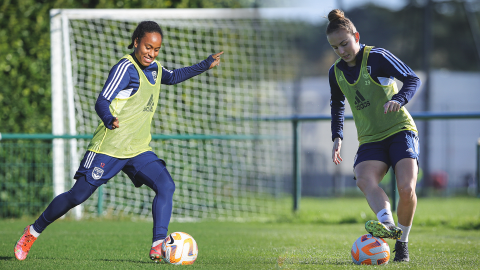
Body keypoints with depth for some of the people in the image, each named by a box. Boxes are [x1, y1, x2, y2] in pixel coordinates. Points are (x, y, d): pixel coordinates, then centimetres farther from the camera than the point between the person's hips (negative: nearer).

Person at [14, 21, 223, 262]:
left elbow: (173, 77, 36)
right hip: (109, 148, -7)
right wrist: (109, 119, -43)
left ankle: (158, 247, -21)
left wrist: (206, 65, 30)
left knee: (166, 186, -16)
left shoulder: (154, 69, 12)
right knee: (78, 195, -2)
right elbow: (102, 102, -21)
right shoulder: (126, 68, -13)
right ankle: (33, 231, 18)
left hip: (139, 150, 7)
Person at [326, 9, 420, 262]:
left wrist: (399, 98, -31)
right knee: (364, 178, -30)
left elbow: (412, 79, -11)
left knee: (406, 189, -23)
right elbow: (337, 104, 26)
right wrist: (337, 137, 14)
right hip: (370, 140, 4)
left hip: (400, 130, -4)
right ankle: (387, 224, -51)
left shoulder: (377, 57, -8)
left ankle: (402, 242, -3)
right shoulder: (336, 73, 9)